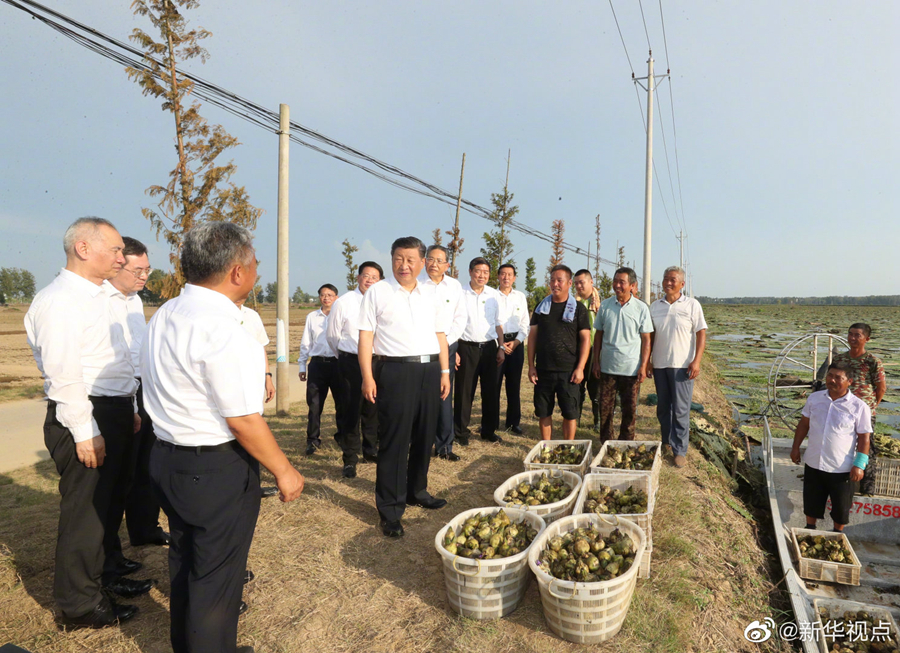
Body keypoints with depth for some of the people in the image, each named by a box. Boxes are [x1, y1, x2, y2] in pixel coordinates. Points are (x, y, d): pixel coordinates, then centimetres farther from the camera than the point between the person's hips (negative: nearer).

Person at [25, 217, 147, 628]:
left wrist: (129, 409, 18)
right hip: (85, 419, -9)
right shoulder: (60, 300, -16)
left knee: (110, 500, 22)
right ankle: (80, 605, 21)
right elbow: (62, 373, -22)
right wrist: (85, 431, -22)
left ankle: (107, 571, 41)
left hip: (116, 414, 10)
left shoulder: (99, 297, 14)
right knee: (85, 510, 4)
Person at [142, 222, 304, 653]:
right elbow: (242, 419, -23)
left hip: (168, 456, 9)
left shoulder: (165, 315, 5)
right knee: (217, 576, 10)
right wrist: (283, 470, -12)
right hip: (217, 470, -9)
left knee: (185, 561, 26)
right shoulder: (221, 327, -24)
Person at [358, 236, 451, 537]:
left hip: (430, 370, 5)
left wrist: (445, 371, 9)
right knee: (394, 440, 0)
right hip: (395, 370, -5)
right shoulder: (378, 291, 0)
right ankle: (390, 509, 11)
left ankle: (416, 491, 32)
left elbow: (440, 334, 14)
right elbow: (365, 336, -4)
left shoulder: (430, 292, 13)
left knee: (424, 436, 14)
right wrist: (367, 376, -11)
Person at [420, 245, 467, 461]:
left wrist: (447, 342, -2)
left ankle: (444, 446, 12)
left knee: (444, 397, 3)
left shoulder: (455, 286, 8)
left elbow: (460, 318, 9)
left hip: (447, 346, 3)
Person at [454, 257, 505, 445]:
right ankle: (461, 432, 15)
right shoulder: (460, 294, -3)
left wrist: (501, 348, 7)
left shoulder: (493, 294, 8)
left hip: (489, 347, 4)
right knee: (464, 392, 2)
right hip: (467, 347, -3)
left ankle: (488, 430, 24)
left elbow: (498, 324, 12)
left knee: (491, 391, 9)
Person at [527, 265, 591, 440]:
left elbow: (585, 339, -2)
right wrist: (531, 366, 2)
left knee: (570, 413, 3)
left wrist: (580, 368, -10)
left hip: (568, 371, -2)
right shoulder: (541, 307, 8)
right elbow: (533, 336, 9)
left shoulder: (578, 308, 1)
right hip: (543, 370, 3)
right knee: (543, 411, 9)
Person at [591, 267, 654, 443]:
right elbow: (598, 335, 7)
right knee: (605, 408, 8)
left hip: (632, 368, -1)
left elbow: (646, 339, -1)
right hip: (607, 367, 2)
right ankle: (605, 443, 23)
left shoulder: (641, 308, -4)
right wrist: (596, 362, 4)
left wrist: (643, 366, -7)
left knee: (630, 409, 9)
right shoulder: (605, 305, 2)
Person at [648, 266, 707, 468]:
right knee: (663, 408, 13)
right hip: (659, 364, 4)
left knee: (681, 410, -2)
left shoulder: (692, 305, -1)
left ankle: (680, 451, 7)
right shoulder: (655, 306, 8)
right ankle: (666, 443, 28)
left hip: (682, 365, -4)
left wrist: (696, 361, -12)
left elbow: (701, 334, -3)